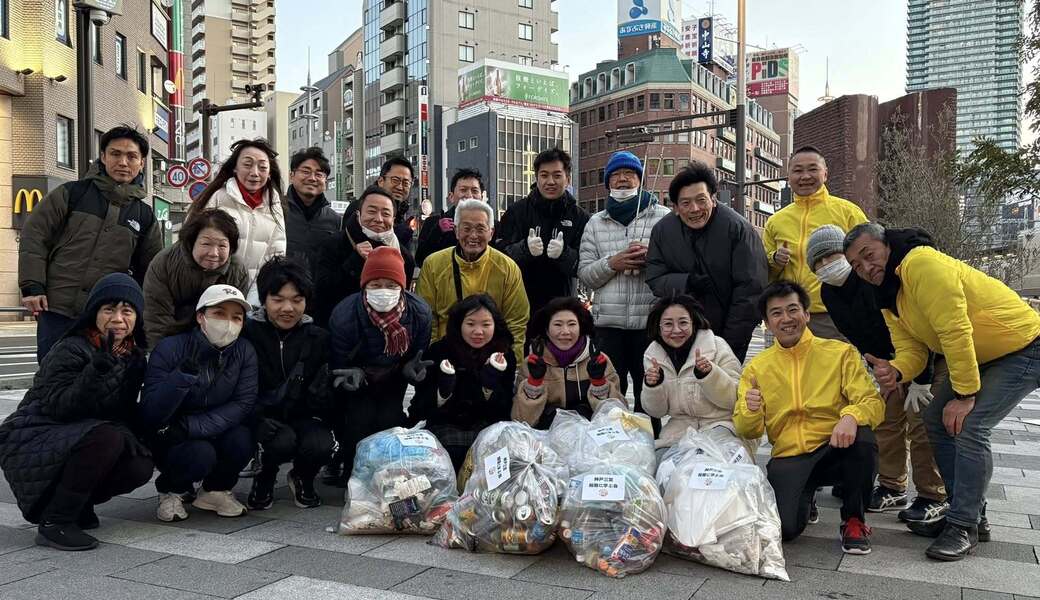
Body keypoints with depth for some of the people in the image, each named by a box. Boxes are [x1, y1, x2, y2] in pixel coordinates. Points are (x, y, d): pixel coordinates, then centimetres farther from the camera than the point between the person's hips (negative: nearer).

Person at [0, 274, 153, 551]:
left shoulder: (134, 356, 4)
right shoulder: (71, 350, -16)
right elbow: (56, 407, -27)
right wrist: (98, 370, -39)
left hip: (75, 439, 7)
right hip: (30, 440, -6)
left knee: (140, 466, -18)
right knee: (106, 437, -33)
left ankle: (77, 504, 7)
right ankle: (54, 523, -20)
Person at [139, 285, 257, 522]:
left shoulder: (244, 351, -9)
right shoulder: (170, 348, -18)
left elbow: (244, 404, -18)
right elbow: (150, 415, -24)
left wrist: (190, 427, -29)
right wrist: (182, 375, -40)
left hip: (215, 437, 3)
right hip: (168, 441, -3)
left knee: (242, 439, -28)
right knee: (200, 454, -33)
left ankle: (215, 489, 4)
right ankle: (172, 490, 4)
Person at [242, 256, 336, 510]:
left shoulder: (318, 338, 3)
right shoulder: (247, 333, -3)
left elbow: (322, 394, 2)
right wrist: (258, 420, -24)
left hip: (303, 417, 2)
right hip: (263, 419, -1)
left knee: (321, 446, -29)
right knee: (282, 442, -33)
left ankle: (303, 479, 9)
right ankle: (265, 478, 4)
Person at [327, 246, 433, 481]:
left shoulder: (419, 312, -24)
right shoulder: (344, 315, -30)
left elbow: (419, 354, -8)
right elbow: (338, 365, -16)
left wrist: (412, 369, -31)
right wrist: (352, 375, -38)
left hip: (393, 379, 2)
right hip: (358, 379, -1)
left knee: (391, 420, -14)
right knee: (359, 420, -16)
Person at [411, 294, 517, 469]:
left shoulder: (504, 355, -3)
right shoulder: (439, 351, -7)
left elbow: (504, 407, -6)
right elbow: (422, 405, -7)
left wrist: (490, 386, -24)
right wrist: (443, 391, -27)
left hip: (487, 423, 2)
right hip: (446, 423, -1)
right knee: (452, 454, -30)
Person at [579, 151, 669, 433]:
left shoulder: (664, 217, 7)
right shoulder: (596, 223, 15)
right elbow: (585, 275, 8)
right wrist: (612, 264, -9)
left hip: (651, 321, -2)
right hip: (608, 323, 2)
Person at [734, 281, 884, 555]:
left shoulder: (840, 353, 2)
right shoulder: (756, 368, 7)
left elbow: (874, 403, -7)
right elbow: (748, 432, 4)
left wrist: (851, 416, -31)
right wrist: (751, 411, -21)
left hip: (834, 450, 0)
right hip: (788, 458, 0)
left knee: (862, 437, -34)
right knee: (783, 528, -25)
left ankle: (854, 520, -8)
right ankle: (805, 499, 14)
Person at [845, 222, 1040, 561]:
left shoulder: (921, 263, -27)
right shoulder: (888, 299, 4)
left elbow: (956, 330, -30)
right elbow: (912, 349, -2)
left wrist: (965, 394, -25)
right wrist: (895, 372, -25)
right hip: (982, 356, 10)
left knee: (967, 426, -19)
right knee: (937, 420, 6)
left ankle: (965, 527, -5)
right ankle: (971, 516, 18)